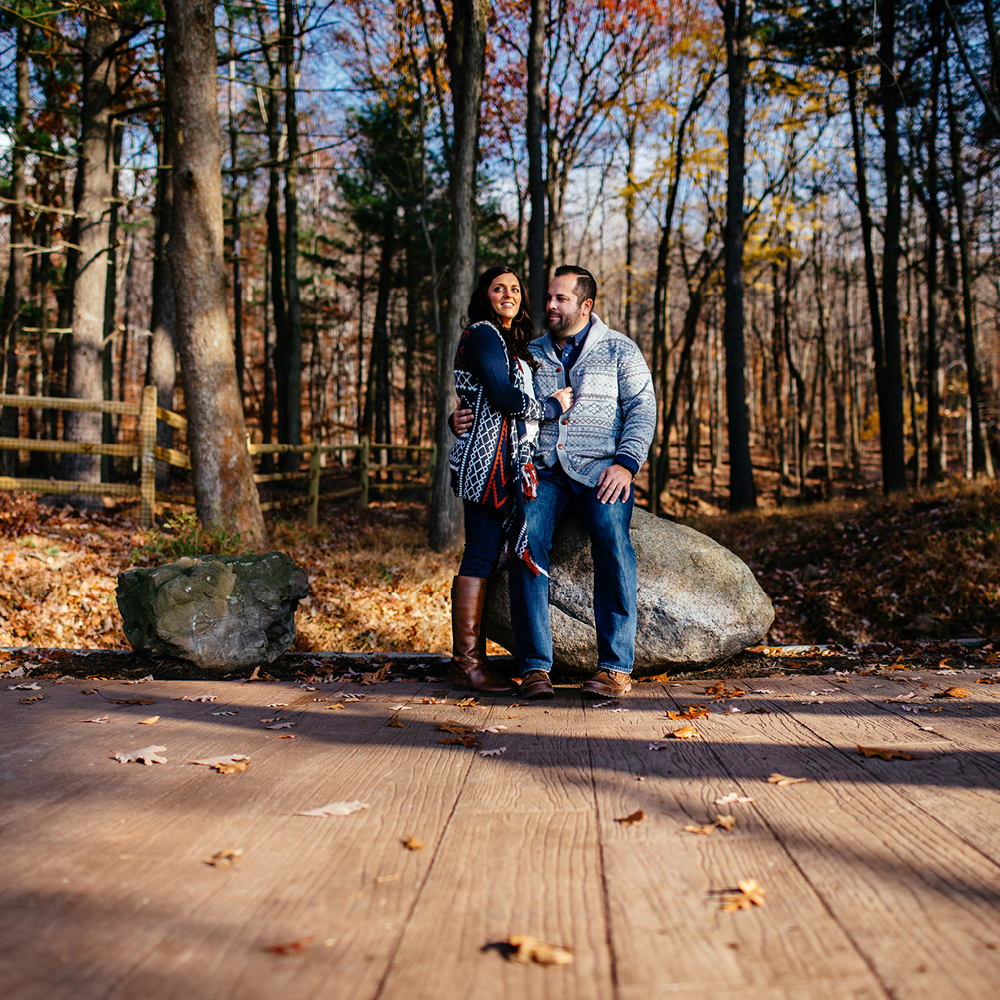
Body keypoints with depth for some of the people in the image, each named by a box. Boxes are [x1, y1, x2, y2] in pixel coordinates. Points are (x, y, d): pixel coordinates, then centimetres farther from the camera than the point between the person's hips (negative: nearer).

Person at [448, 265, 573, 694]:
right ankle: (466, 663, -6)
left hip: (509, 461, 9)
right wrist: (553, 407, 1)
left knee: (486, 555, 6)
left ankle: (473, 658, 9)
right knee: (481, 555, -9)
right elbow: (504, 397, -14)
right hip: (488, 458, -9)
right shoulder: (482, 334, -4)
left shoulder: (513, 342, 25)